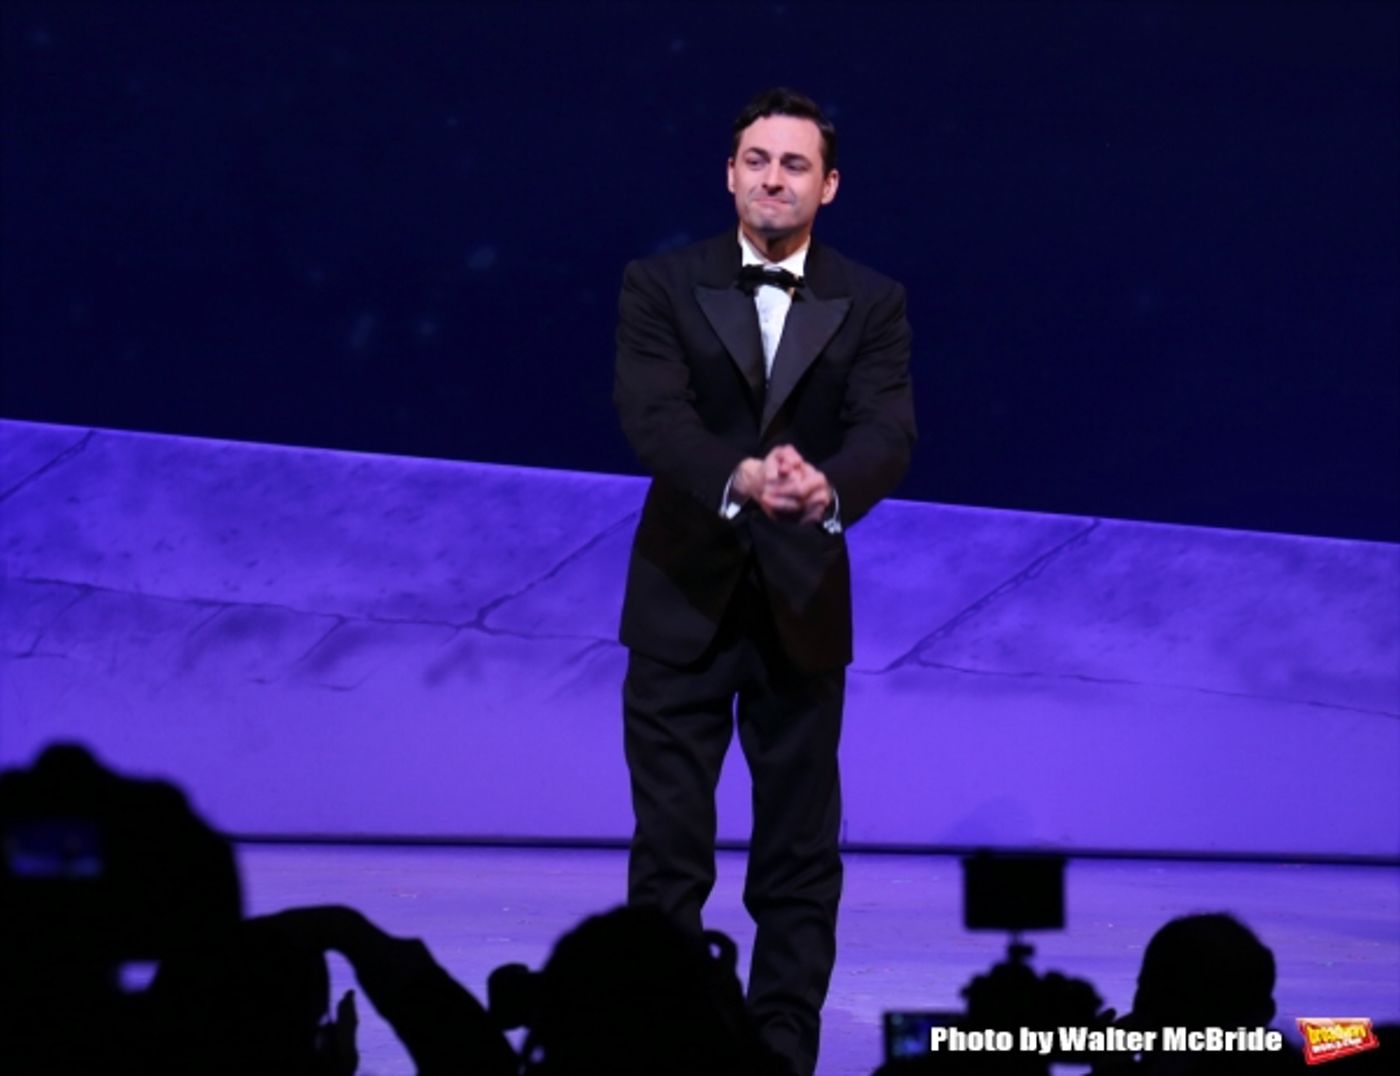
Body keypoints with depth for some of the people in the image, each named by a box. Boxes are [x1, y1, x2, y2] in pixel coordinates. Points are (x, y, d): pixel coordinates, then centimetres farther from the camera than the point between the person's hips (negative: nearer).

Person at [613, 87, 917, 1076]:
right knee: (668, 846, 5)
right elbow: (652, 417, -16)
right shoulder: (662, 285, -2)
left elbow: (888, 435, -13)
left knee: (800, 854, 8)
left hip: (803, 606, 1)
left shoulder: (872, 305, 1)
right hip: (683, 599, -1)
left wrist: (826, 487, -36)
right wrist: (739, 477, -35)